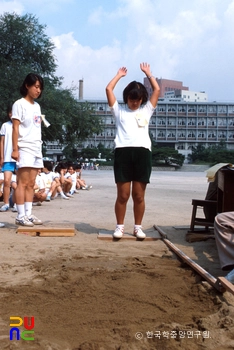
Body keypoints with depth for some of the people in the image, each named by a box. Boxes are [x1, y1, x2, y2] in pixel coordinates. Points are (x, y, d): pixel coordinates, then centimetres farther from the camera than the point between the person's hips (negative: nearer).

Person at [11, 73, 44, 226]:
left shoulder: (37, 106, 17)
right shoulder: (20, 104, -4)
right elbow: (15, 128, -9)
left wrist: (39, 148, 15)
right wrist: (15, 149, -15)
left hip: (37, 149, 7)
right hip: (24, 149, -7)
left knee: (31, 184, 6)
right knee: (23, 183, -7)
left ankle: (28, 214, 9)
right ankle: (21, 216, -4)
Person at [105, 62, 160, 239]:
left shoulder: (146, 110, 20)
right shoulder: (119, 110, 17)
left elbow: (157, 90, 16)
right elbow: (109, 89, 13)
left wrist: (148, 73, 26)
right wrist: (119, 75, 26)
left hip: (142, 152, 1)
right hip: (123, 152, -1)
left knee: (139, 195, 4)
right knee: (122, 195, 0)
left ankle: (138, 227, 15)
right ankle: (120, 226, 12)